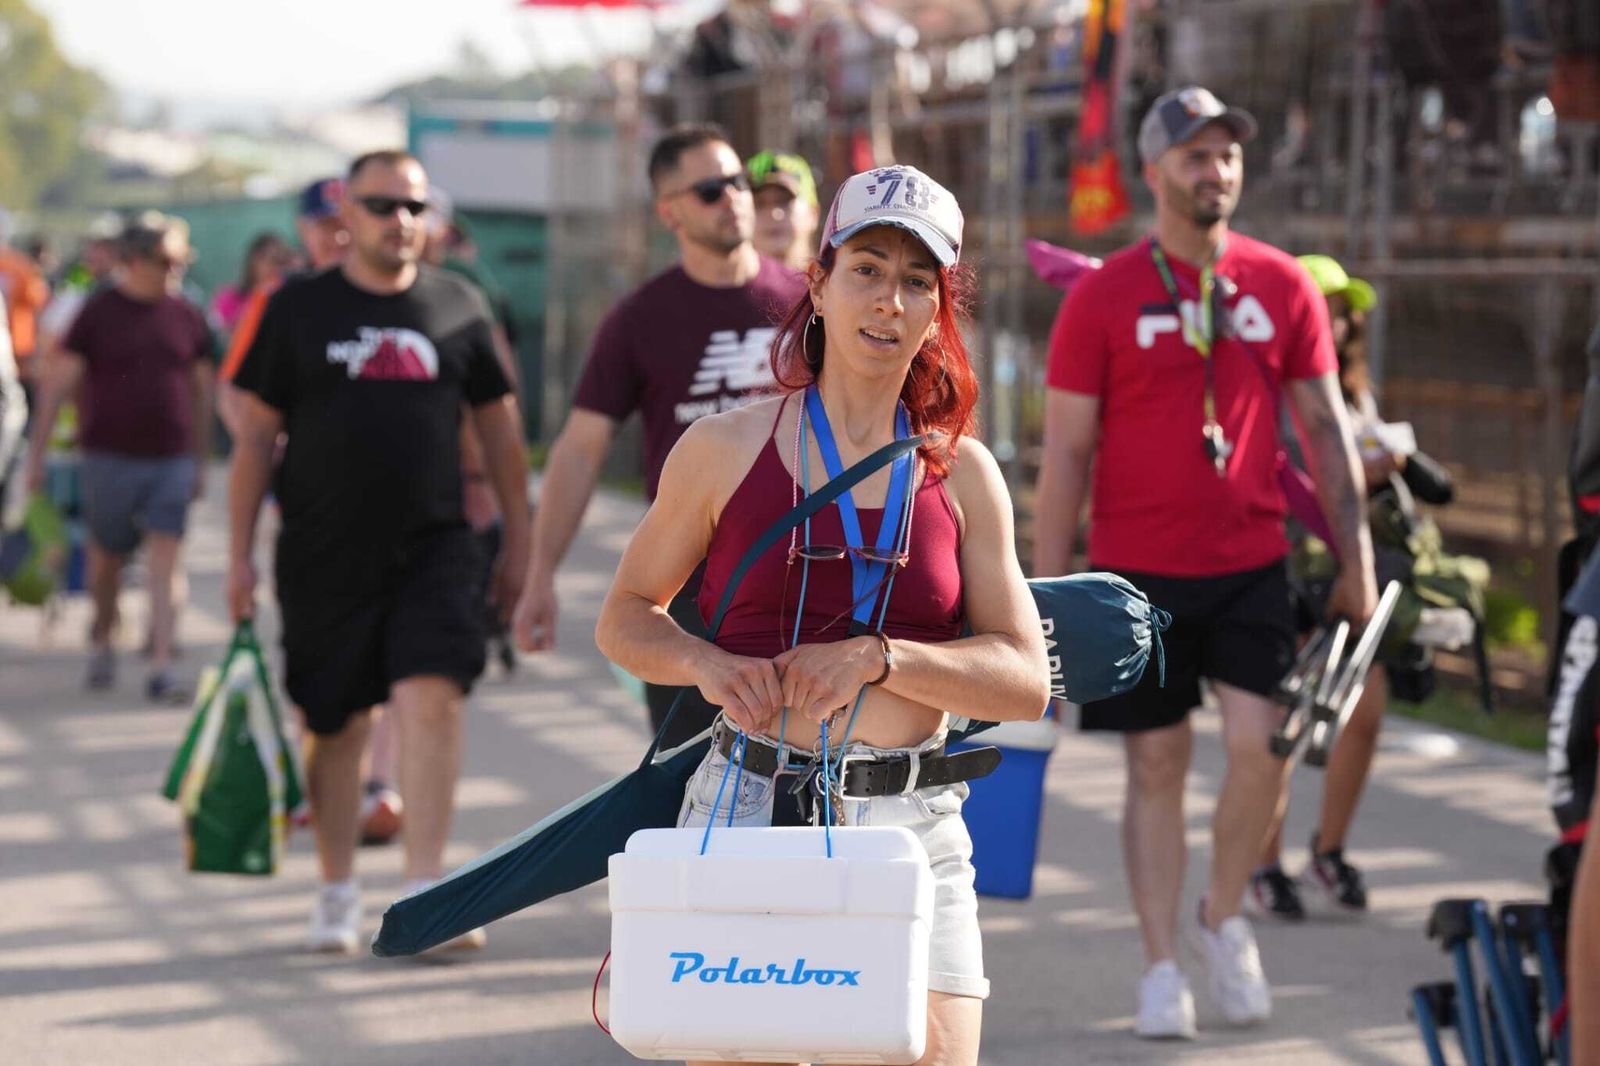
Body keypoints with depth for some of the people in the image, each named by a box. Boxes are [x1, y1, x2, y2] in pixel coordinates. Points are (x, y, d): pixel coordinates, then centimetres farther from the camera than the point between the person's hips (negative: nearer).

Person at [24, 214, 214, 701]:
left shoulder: (187, 317, 6)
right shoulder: (98, 313, -2)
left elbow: (202, 392, 14)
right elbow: (58, 383, 1)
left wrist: (201, 462, 15)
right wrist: (37, 453, -2)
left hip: (172, 458, 1)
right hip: (110, 456, -1)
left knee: (164, 561, -8)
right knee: (107, 555, 11)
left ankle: (161, 667, -10)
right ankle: (102, 642, 35)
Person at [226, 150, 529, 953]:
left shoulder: (457, 307, 8)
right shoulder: (298, 310, 3)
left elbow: (497, 426, 14)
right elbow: (256, 435, 5)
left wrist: (519, 539, 12)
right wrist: (239, 552, 0)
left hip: (434, 548, 0)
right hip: (323, 554, 0)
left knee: (432, 699, -15)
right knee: (334, 724, 6)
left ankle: (424, 893, -14)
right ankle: (337, 893, 20)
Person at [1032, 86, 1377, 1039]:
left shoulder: (1283, 286, 3)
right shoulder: (1103, 297, -2)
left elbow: (1326, 427, 8)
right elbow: (1067, 451, 0)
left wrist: (1356, 556, 2)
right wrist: (1049, 588, -3)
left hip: (1251, 565, 1)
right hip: (1139, 571, -1)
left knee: (1261, 744, -12)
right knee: (1157, 764, 3)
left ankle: (1225, 918, 12)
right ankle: (1163, 968, 12)